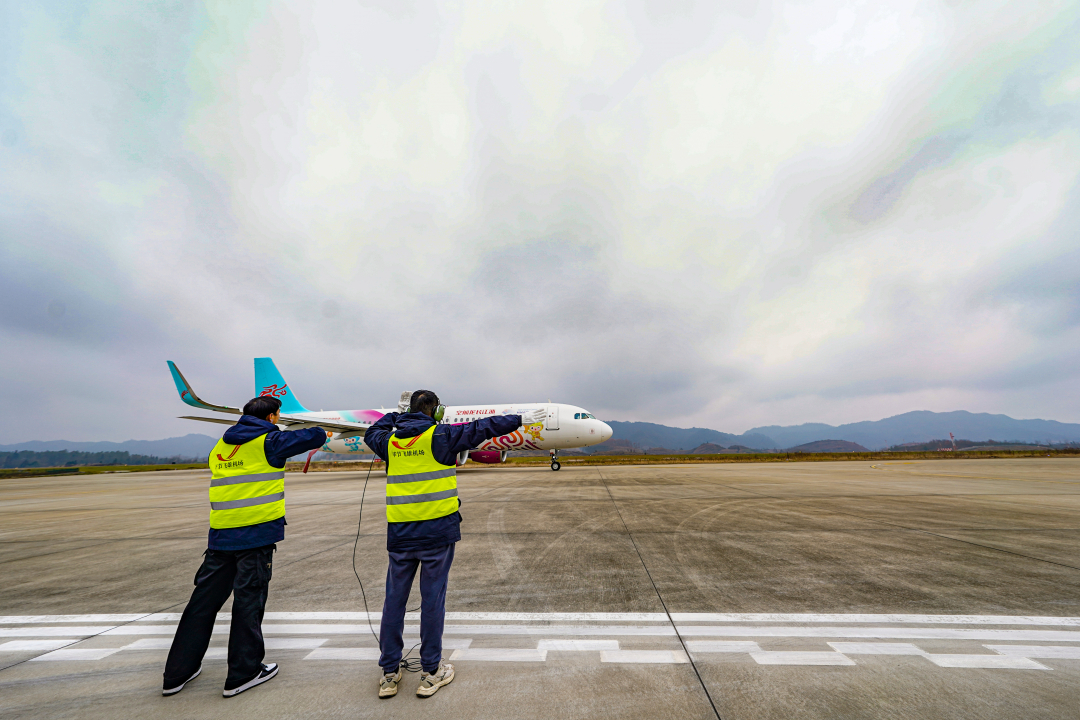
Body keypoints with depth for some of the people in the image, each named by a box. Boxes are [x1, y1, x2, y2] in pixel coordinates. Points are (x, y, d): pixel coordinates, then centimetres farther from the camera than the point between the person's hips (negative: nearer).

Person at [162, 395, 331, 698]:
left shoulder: (221, 445, 15)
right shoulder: (269, 441, -6)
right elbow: (313, 437, -6)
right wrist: (323, 433, 16)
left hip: (220, 534, 7)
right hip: (258, 531, -6)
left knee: (204, 599, 17)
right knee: (249, 600, 4)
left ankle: (177, 673, 29)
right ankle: (243, 673, 16)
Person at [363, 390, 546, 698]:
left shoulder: (390, 441, 6)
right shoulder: (440, 436, -9)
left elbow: (372, 434, 29)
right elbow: (481, 429, -6)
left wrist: (395, 415, 40)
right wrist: (521, 419, 2)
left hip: (400, 533, 5)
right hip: (437, 531, -4)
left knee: (394, 599, 15)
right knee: (433, 599, 7)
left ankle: (389, 673, 29)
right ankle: (431, 673, 22)